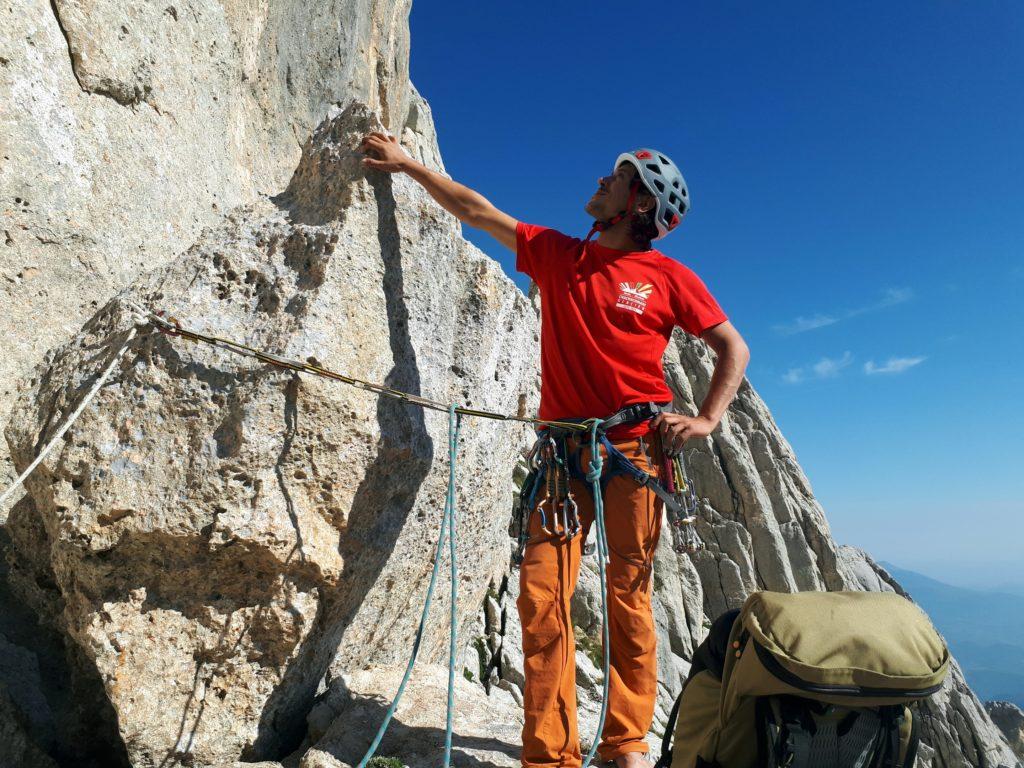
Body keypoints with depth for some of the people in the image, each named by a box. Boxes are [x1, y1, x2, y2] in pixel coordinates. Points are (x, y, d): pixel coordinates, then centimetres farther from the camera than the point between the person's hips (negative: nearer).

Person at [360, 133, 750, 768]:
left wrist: (707, 420, -2)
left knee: (628, 598, 1)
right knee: (542, 596, -4)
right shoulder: (556, 254, 13)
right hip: (564, 449, 3)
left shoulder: (668, 276, 4)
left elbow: (734, 348, 10)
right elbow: (477, 211, 20)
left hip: (635, 448, -2)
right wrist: (407, 164, 24)